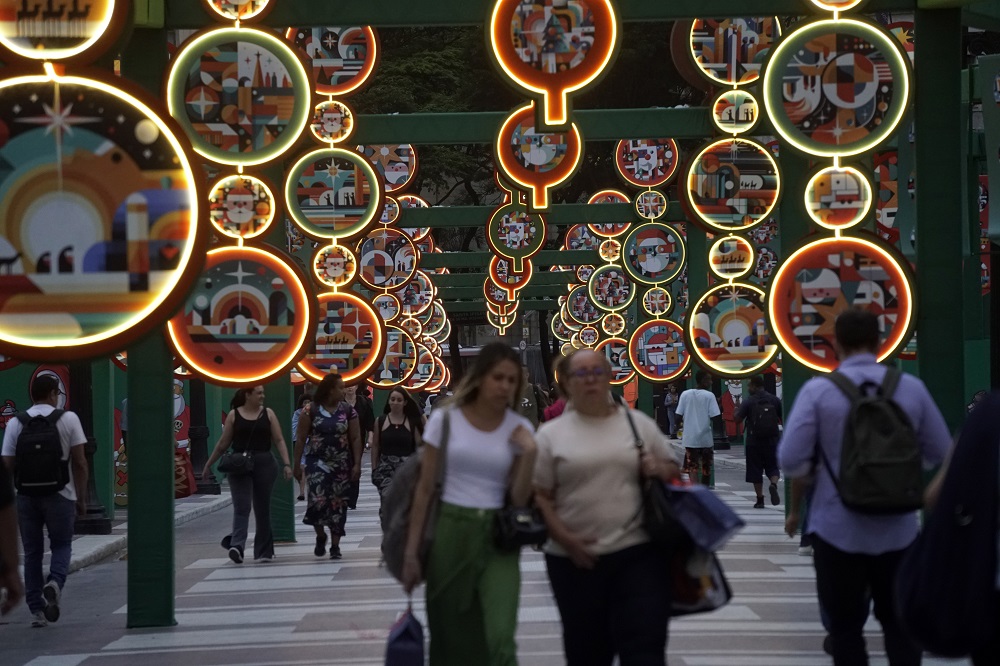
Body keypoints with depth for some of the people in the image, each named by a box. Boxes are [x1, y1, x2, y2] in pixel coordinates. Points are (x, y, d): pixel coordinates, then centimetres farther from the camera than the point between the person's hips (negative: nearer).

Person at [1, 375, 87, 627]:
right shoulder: (68, 419, -1)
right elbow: (79, 463, -3)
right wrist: (81, 498, 5)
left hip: (26, 495, 2)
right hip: (59, 494, -2)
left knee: (32, 552, 11)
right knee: (61, 545, 12)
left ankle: (36, 610, 9)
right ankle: (55, 583, -17)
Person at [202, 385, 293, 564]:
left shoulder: (268, 414, 6)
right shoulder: (234, 415, 3)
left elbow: (279, 440, 4)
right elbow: (223, 443, 9)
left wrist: (286, 464, -6)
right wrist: (208, 465, 12)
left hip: (264, 464, 2)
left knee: (263, 508, 9)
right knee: (241, 507, -13)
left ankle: (264, 551, 18)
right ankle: (237, 545, -26)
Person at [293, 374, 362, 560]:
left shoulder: (348, 411, 3)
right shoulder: (311, 411, -3)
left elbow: (356, 439, 3)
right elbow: (301, 439, 0)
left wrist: (357, 464, -4)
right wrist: (297, 464, -2)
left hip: (341, 465, 2)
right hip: (317, 463, -2)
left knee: (338, 504, 1)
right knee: (317, 500, -15)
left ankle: (335, 545, 10)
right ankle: (320, 536, 11)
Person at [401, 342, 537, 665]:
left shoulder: (519, 429, 2)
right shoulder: (445, 418, -1)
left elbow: (519, 499, 0)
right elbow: (425, 488, 1)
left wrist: (530, 453, -13)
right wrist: (411, 551, -2)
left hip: (497, 541, 0)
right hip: (449, 534, 0)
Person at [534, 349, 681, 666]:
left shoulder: (640, 423, 7)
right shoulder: (551, 434, 3)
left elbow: (674, 471, 16)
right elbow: (540, 496, 2)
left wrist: (660, 470, -7)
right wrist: (564, 538, -11)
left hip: (639, 554, 0)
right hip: (575, 559, 0)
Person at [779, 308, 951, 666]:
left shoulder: (818, 390, -7)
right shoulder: (912, 388, -1)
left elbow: (792, 459, -11)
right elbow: (940, 453, 5)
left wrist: (795, 508, 8)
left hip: (838, 528, -2)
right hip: (898, 527, 2)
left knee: (845, 626, 7)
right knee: (899, 622, 13)